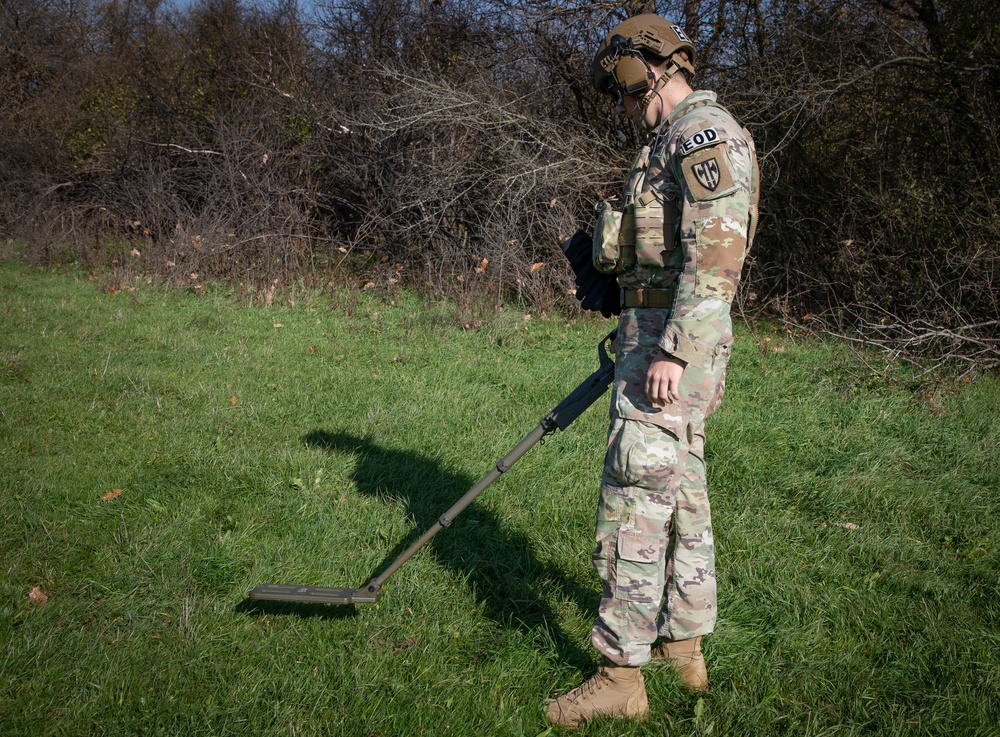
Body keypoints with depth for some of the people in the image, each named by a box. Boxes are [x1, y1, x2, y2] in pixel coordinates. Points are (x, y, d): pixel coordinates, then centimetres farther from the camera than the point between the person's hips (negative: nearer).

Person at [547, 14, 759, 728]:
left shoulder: (705, 132, -12)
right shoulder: (677, 142, 21)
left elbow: (717, 252, -23)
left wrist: (672, 350, -26)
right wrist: (639, 339, 26)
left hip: (674, 341, -11)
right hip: (666, 338, 11)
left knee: (634, 499, -8)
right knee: (682, 494, 15)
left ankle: (622, 674, -1)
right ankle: (686, 645, 26)